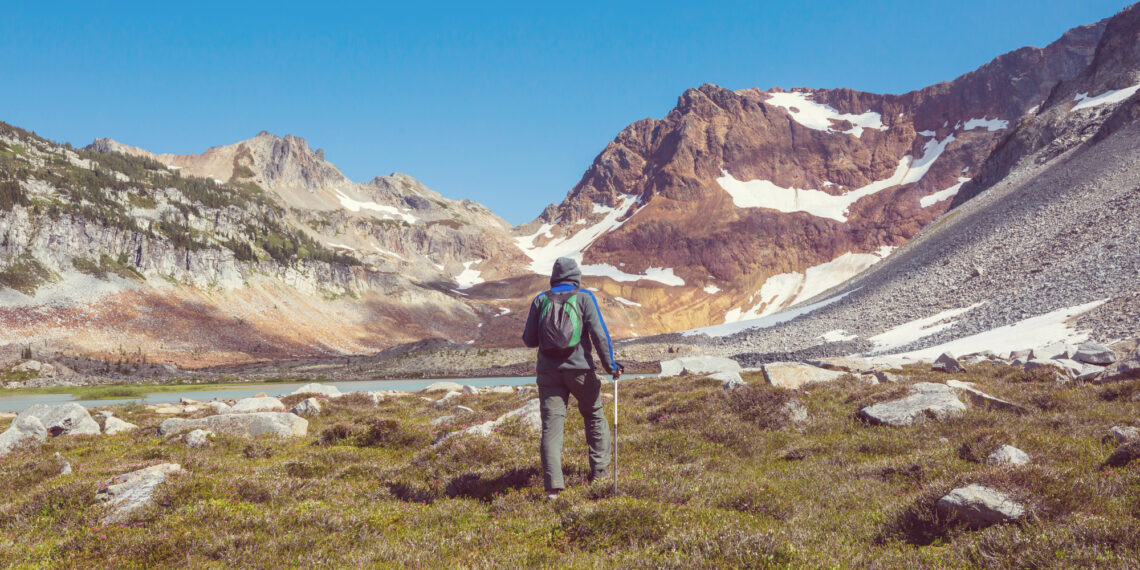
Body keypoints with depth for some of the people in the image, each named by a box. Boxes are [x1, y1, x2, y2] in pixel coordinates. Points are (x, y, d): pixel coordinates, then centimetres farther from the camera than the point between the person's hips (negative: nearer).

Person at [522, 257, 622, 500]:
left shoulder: (541, 300, 6)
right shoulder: (584, 297, 0)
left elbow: (529, 339, 9)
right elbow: (599, 333, -9)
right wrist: (610, 365, -4)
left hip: (549, 371, 2)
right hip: (579, 369, -1)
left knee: (551, 425, 0)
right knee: (595, 416, 18)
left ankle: (553, 485, -7)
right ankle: (599, 470, 20)